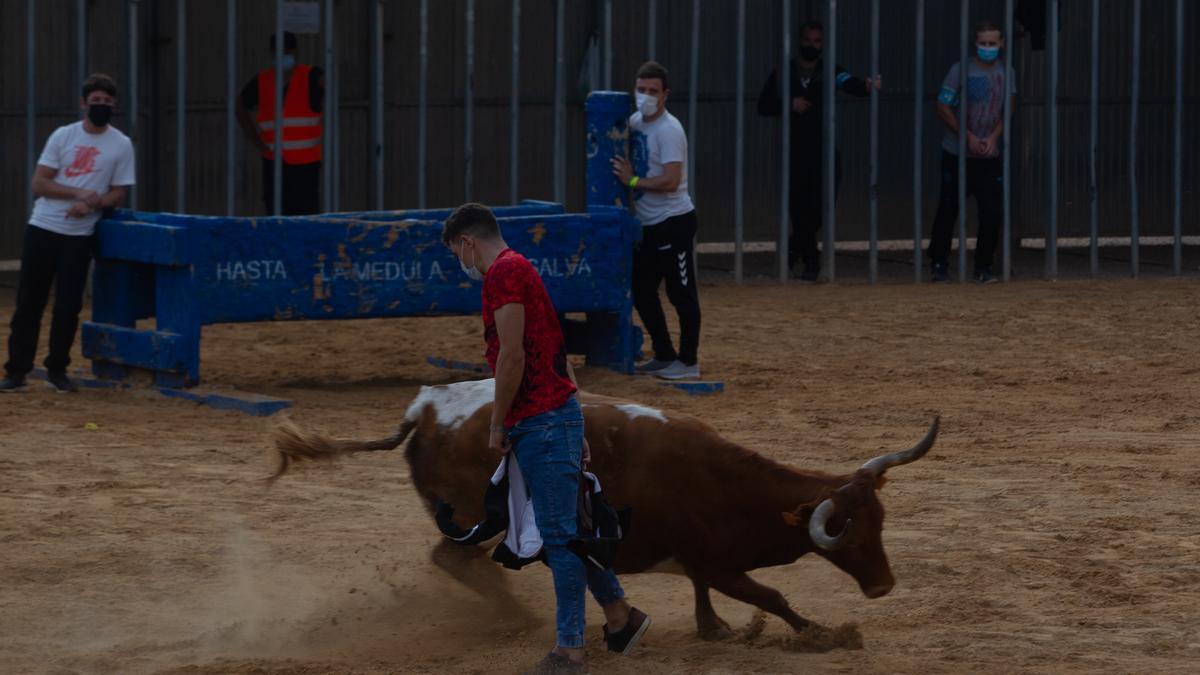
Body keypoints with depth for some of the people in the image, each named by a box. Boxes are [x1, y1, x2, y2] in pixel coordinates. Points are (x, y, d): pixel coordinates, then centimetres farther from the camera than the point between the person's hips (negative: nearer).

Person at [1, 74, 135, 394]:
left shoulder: (121, 145, 1)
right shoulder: (63, 136, 1)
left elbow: (118, 194, 2)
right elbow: (39, 183, -3)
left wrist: (91, 204, -17)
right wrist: (78, 193, -17)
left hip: (79, 236, 0)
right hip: (42, 229, 0)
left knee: (68, 306, 0)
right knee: (29, 302, 0)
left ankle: (57, 370, 14)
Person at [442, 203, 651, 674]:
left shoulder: (504, 272, -11)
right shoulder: (521, 270, 20)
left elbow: (512, 356, -19)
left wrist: (497, 425, -10)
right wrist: (577, 432, 20)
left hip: (541, 422, -10)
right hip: (557, 415, 10)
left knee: (560, 534, -8)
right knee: (567, 531, 17)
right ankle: (620, 616, 27)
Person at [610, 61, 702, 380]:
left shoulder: (669, 130, -16)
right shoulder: (633, 123, 9)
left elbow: (671, 181, -24)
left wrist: (633, 181, -19)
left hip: (674, 221, -9)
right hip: (647, 223, 9)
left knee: (682, 293, -2)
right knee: (642, 290, 13)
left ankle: (688, 361, 3)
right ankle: (664, 356, 24)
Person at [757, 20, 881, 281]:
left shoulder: (829, 72, 1)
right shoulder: (783, 73, 4)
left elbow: (849, 83, -19)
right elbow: (764, 106, 4)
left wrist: (868, 85, -41)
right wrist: (788, 104, -14)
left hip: (823, 150, -1)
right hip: (795, 151, 1)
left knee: (821, 203, -10)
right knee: (798, 207, 3)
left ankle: (795, 246, 15)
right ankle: (811, 261, 21)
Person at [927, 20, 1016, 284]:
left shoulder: (1006, 74, 6)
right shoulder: (961, 71, -7)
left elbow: (1007, 111, 8)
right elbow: (943, 108, -7)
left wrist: (993, 138, -10)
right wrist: (969, 138, -14)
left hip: (990, 156, 3)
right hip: (957, 153, -3)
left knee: (993, 213, -6)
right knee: (948, 210, 1)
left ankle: (983, 267, 4)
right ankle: (938, 264, 12)